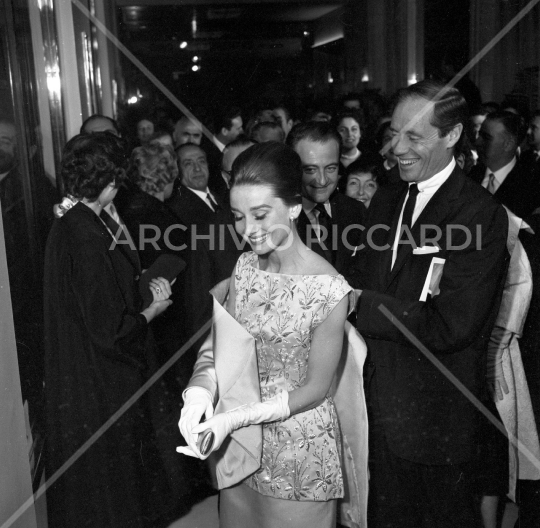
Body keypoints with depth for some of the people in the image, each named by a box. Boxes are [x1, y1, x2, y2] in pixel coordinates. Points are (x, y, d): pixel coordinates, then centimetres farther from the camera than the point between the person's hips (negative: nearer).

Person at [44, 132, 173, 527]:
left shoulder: (67, 225, 2)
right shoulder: (89, 239, -26)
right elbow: (110, 329, -25)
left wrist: (141, 282, 1)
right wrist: (153, 309, -9)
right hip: (102, 387, -9)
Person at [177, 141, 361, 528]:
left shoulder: (329, 289, -21)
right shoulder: (245, 267, -3)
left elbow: (315, 388, -16)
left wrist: (233, 419, -23)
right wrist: (201, 391, -21)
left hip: (299, 452, -5)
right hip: (240, 443, 5)